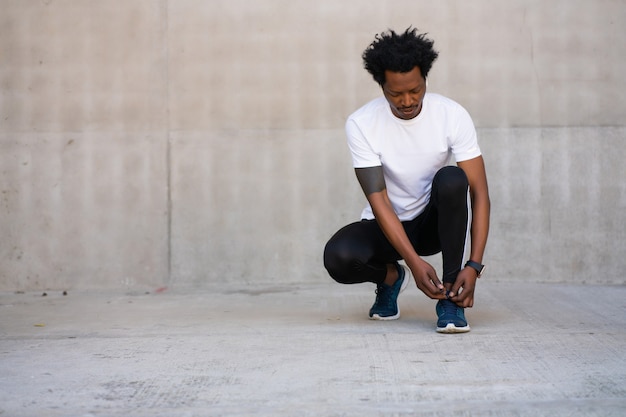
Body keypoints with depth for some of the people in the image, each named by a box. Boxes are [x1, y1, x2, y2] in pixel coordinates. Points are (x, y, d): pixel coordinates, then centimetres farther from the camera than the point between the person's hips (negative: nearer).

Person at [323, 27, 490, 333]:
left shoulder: (453, 116, -18)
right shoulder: (361, 124, -19)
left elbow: (479, 193, -19)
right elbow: (378, 200, -21)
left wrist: (474, 265, -30)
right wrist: (415, 262, -32)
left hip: (435, 221, 0)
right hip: (387, 226, 0)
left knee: (451, 179, -33)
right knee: (338, 256, -31)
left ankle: (450, 298, -21)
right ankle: (390, 276, 6)